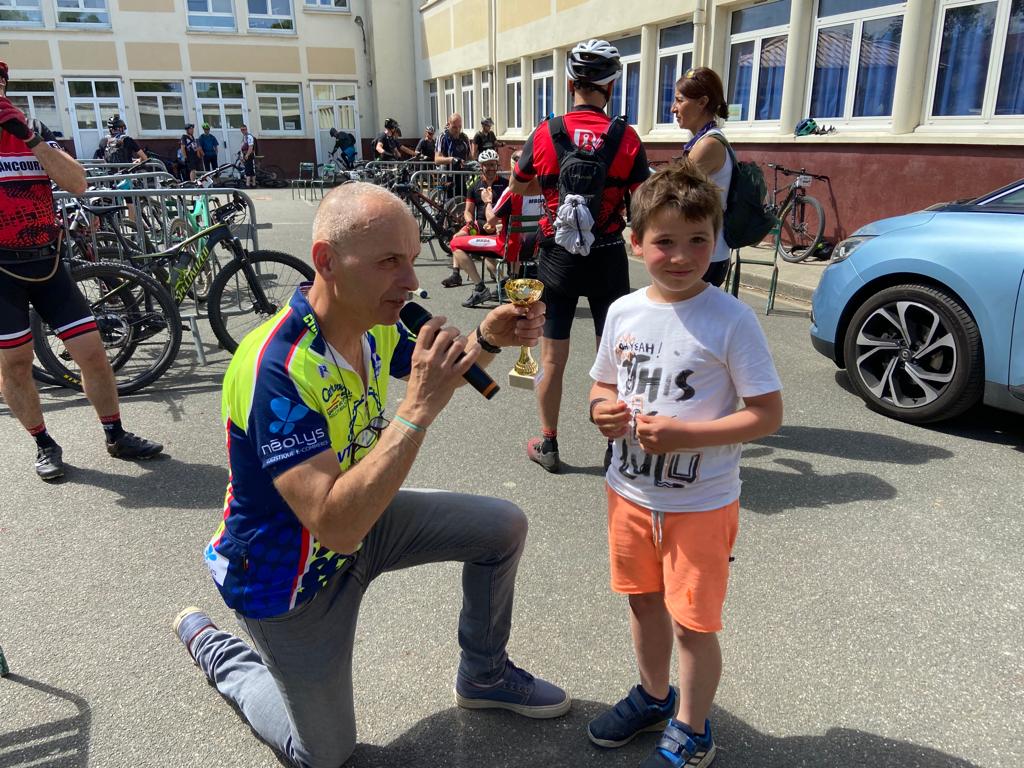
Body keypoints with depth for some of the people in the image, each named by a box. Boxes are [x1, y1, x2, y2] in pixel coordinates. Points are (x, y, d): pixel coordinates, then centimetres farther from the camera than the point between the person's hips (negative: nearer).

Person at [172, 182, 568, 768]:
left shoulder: (375, 324, -12)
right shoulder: (277, 369, -37)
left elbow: (433, 367, 9)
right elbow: (337, 524, -42)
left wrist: (487, 340, -12)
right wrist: (419, 409, -45)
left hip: (360, 519, 7)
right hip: (291, 574, -6)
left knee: (504, 526, 0)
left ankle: (485, 676, 25)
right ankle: (211, 645, 34)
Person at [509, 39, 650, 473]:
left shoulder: (544, 133, -6)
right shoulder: (627, 139, -9)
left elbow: (519, 186, 10)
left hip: (558, 257, 1)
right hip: (608, 258, 0)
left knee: (553, 358, 11)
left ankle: (547, 445, 22)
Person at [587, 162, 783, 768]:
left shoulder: (732, 320, -17)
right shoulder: (623, 312, -3)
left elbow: (768, 414, -15)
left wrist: (684, 434, -25)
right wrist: (603, 412, -12)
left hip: (701, 503, -5)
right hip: (630, 493, 5)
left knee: (695, 623, 9)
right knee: (645, 602, 23)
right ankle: (654, 696, 49)